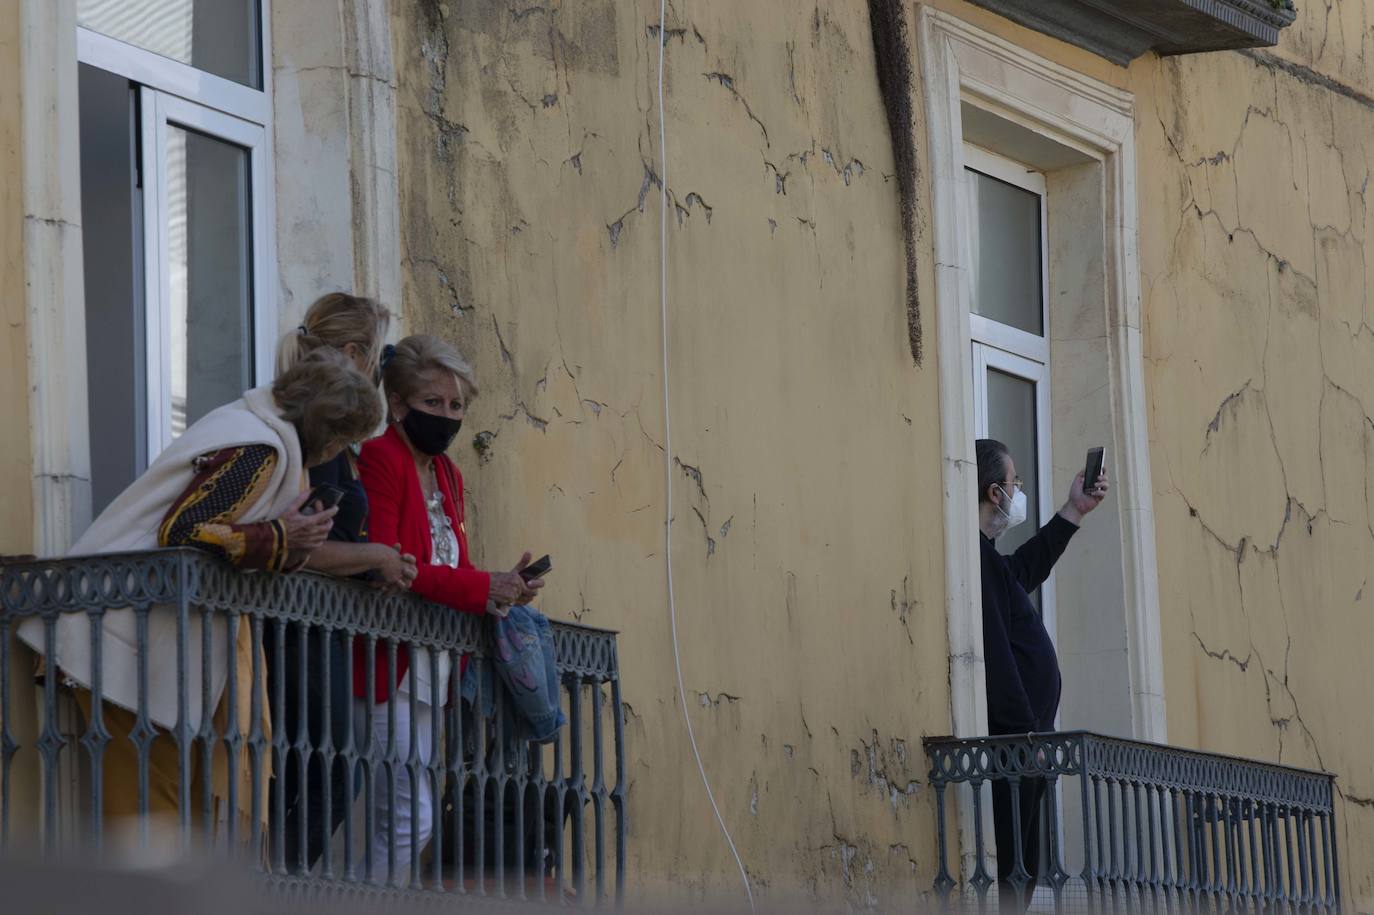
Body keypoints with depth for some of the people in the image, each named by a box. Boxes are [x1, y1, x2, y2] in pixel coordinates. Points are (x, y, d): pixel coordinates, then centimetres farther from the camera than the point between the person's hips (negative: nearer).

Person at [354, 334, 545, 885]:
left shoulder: (447, 475, 19)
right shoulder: (379, 459, -9)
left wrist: (503, 586, -3)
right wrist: (480, 588, -20)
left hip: (428, 669, 9)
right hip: (385, 665, -9)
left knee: (405, 817, 6)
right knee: (411, 816, -14)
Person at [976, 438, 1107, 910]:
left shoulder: (987, 557, 20)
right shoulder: (973, 555, -14)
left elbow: (1025, 571, 42)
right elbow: (993, 651, -21)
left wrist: (1074, 512, 45)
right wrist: (1026, 731, -21)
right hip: (1007, 745, -11)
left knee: (1020, 874, 11)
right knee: (1007, 876, -15)